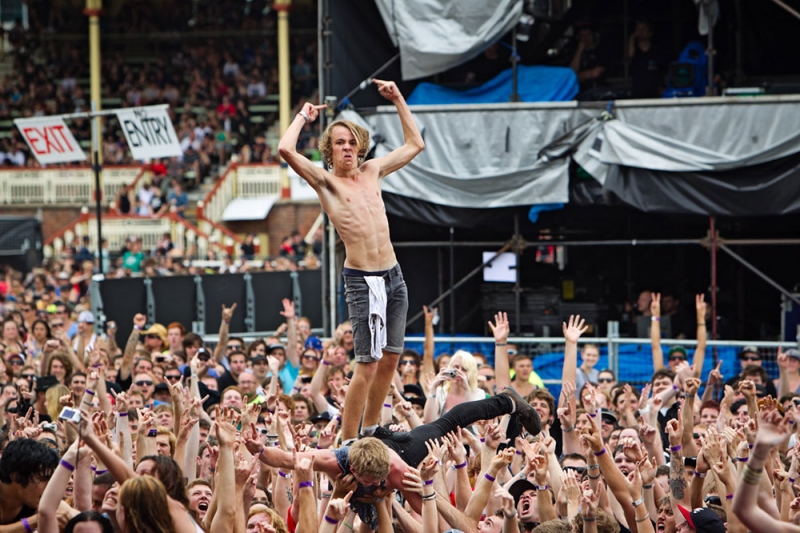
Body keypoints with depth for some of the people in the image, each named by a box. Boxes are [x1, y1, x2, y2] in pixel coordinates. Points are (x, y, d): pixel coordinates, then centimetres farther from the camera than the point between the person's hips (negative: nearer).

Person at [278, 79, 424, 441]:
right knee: (367, 364, -10)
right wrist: (304, 116, -2)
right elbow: (285, 150, -19)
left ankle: (369, 432, 23)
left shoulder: (372, 171, 14)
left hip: (393, 276, 6)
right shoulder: (326, 181, -3)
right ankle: (346, 444, -5)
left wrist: (398, 100, 21)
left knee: (390, 358, 10)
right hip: (362, 280, -6)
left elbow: (415, 144, 26)